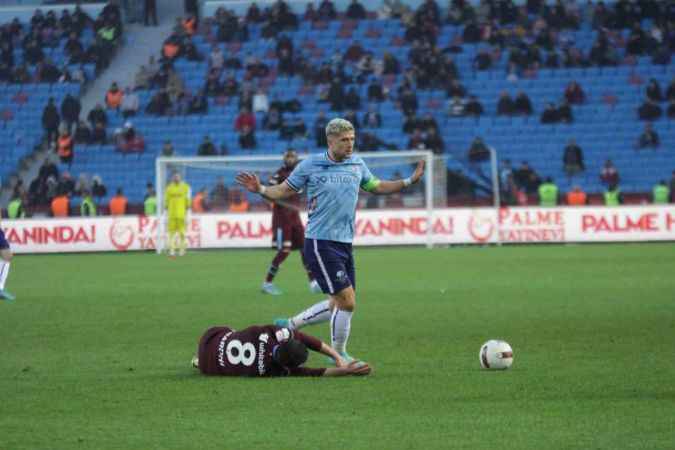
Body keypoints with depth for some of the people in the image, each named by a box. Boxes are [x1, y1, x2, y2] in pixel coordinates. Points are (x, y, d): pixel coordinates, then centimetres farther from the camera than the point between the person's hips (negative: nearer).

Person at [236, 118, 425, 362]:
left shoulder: (357, 164, 9)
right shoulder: (310, 165, -5)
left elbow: (376, 187, 24)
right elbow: (284, 190, 3)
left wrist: (410, 181, 16)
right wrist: (260, 189, -15)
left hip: (344, 243, 7)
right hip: (320, 242, -7)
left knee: (338, 304, 10)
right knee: (347, 301, -10)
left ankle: (290, 325, 25)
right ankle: (339, 354, 7)